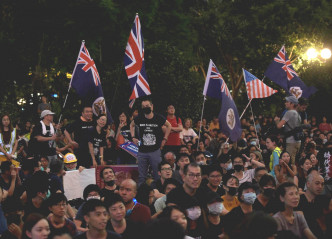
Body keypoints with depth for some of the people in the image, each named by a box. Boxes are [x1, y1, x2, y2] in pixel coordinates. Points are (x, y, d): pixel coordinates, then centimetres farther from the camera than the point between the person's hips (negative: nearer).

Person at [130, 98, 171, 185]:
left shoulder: (158, 118, -4)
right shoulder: (139, 118, 0)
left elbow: (168, 125, 13)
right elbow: (132, 125, 23)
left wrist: (164, 139, 7)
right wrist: (133, 137, 12)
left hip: (155, 151, -2)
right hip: (142, 151, 2)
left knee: (157, 175, -1)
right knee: (141, 176, 8)